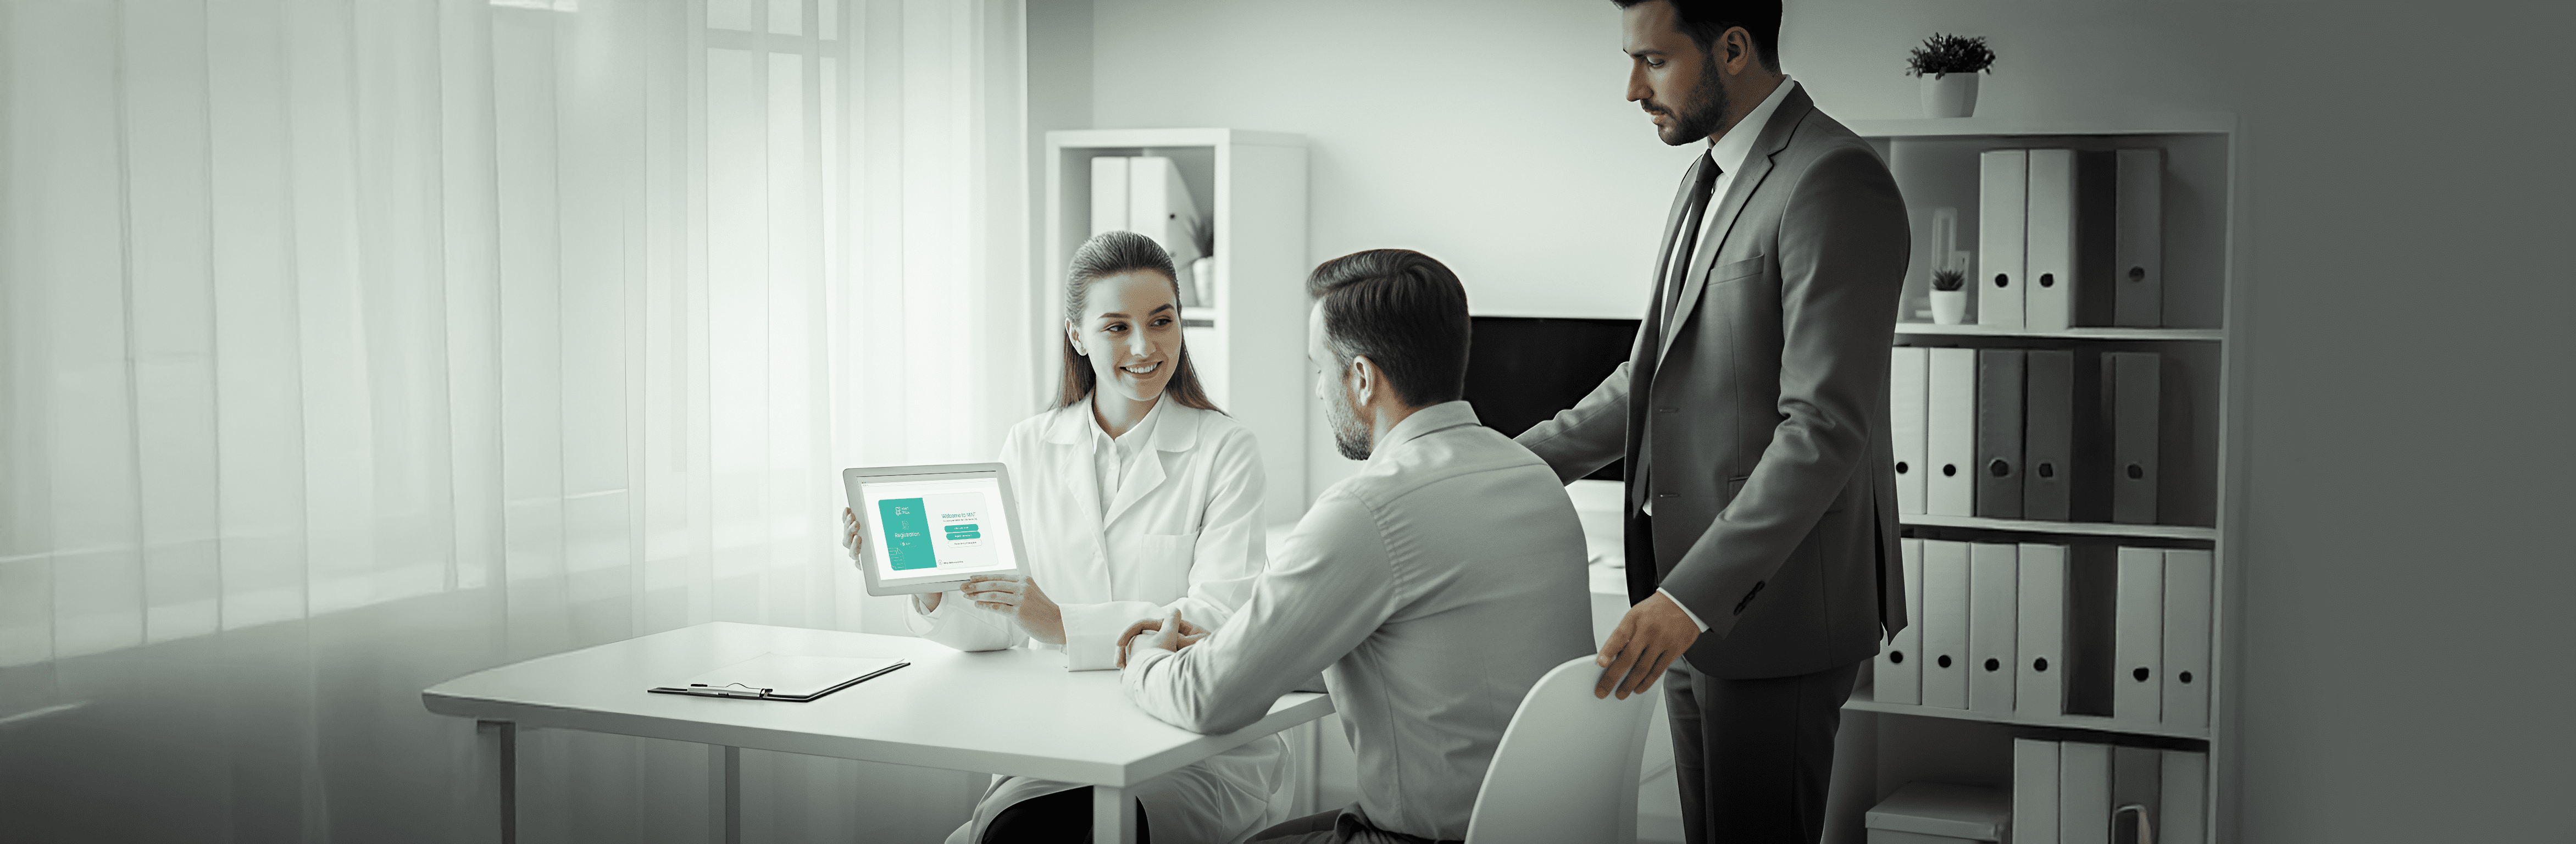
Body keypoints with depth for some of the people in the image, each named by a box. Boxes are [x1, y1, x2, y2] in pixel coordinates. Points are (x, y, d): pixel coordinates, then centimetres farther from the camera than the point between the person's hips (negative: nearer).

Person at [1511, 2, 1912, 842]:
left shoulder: (1834, 183, -17)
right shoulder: (1715, 175, 14)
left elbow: (1826, 428, -24)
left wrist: (1688, 597, -28)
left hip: (1773, 607, -9)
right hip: (1693, 601, 9)